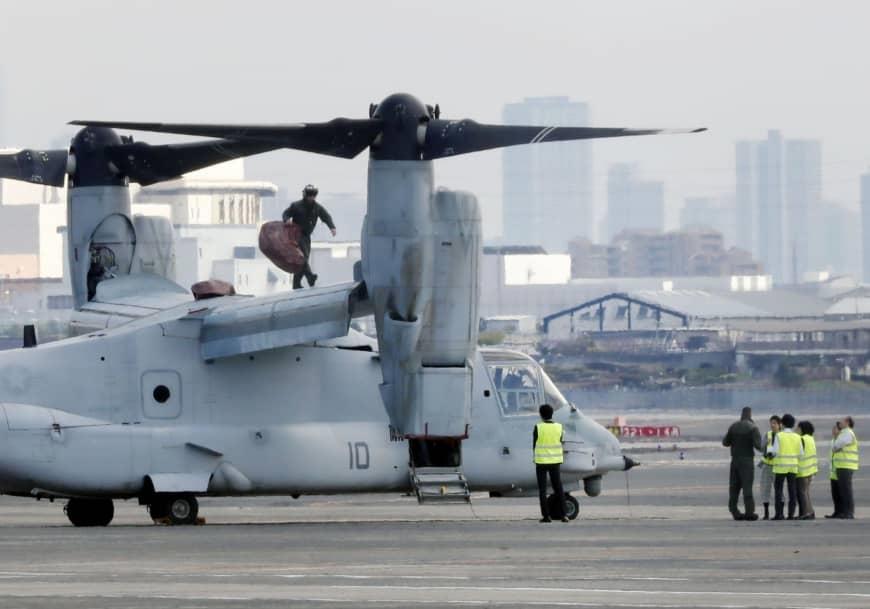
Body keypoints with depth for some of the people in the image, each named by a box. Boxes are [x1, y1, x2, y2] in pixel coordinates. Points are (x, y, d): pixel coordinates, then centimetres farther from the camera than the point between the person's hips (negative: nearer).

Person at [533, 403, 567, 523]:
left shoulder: (538, 428, -11)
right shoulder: (559, 427, -3)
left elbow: (534, 445, -3)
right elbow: (560, 443, 6)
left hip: (541, 462, -3)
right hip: (555, 462, 3)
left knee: (542, 490, 4)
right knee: (558, 488, 10)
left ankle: (546, 515, 1)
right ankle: (563, 515, 5)